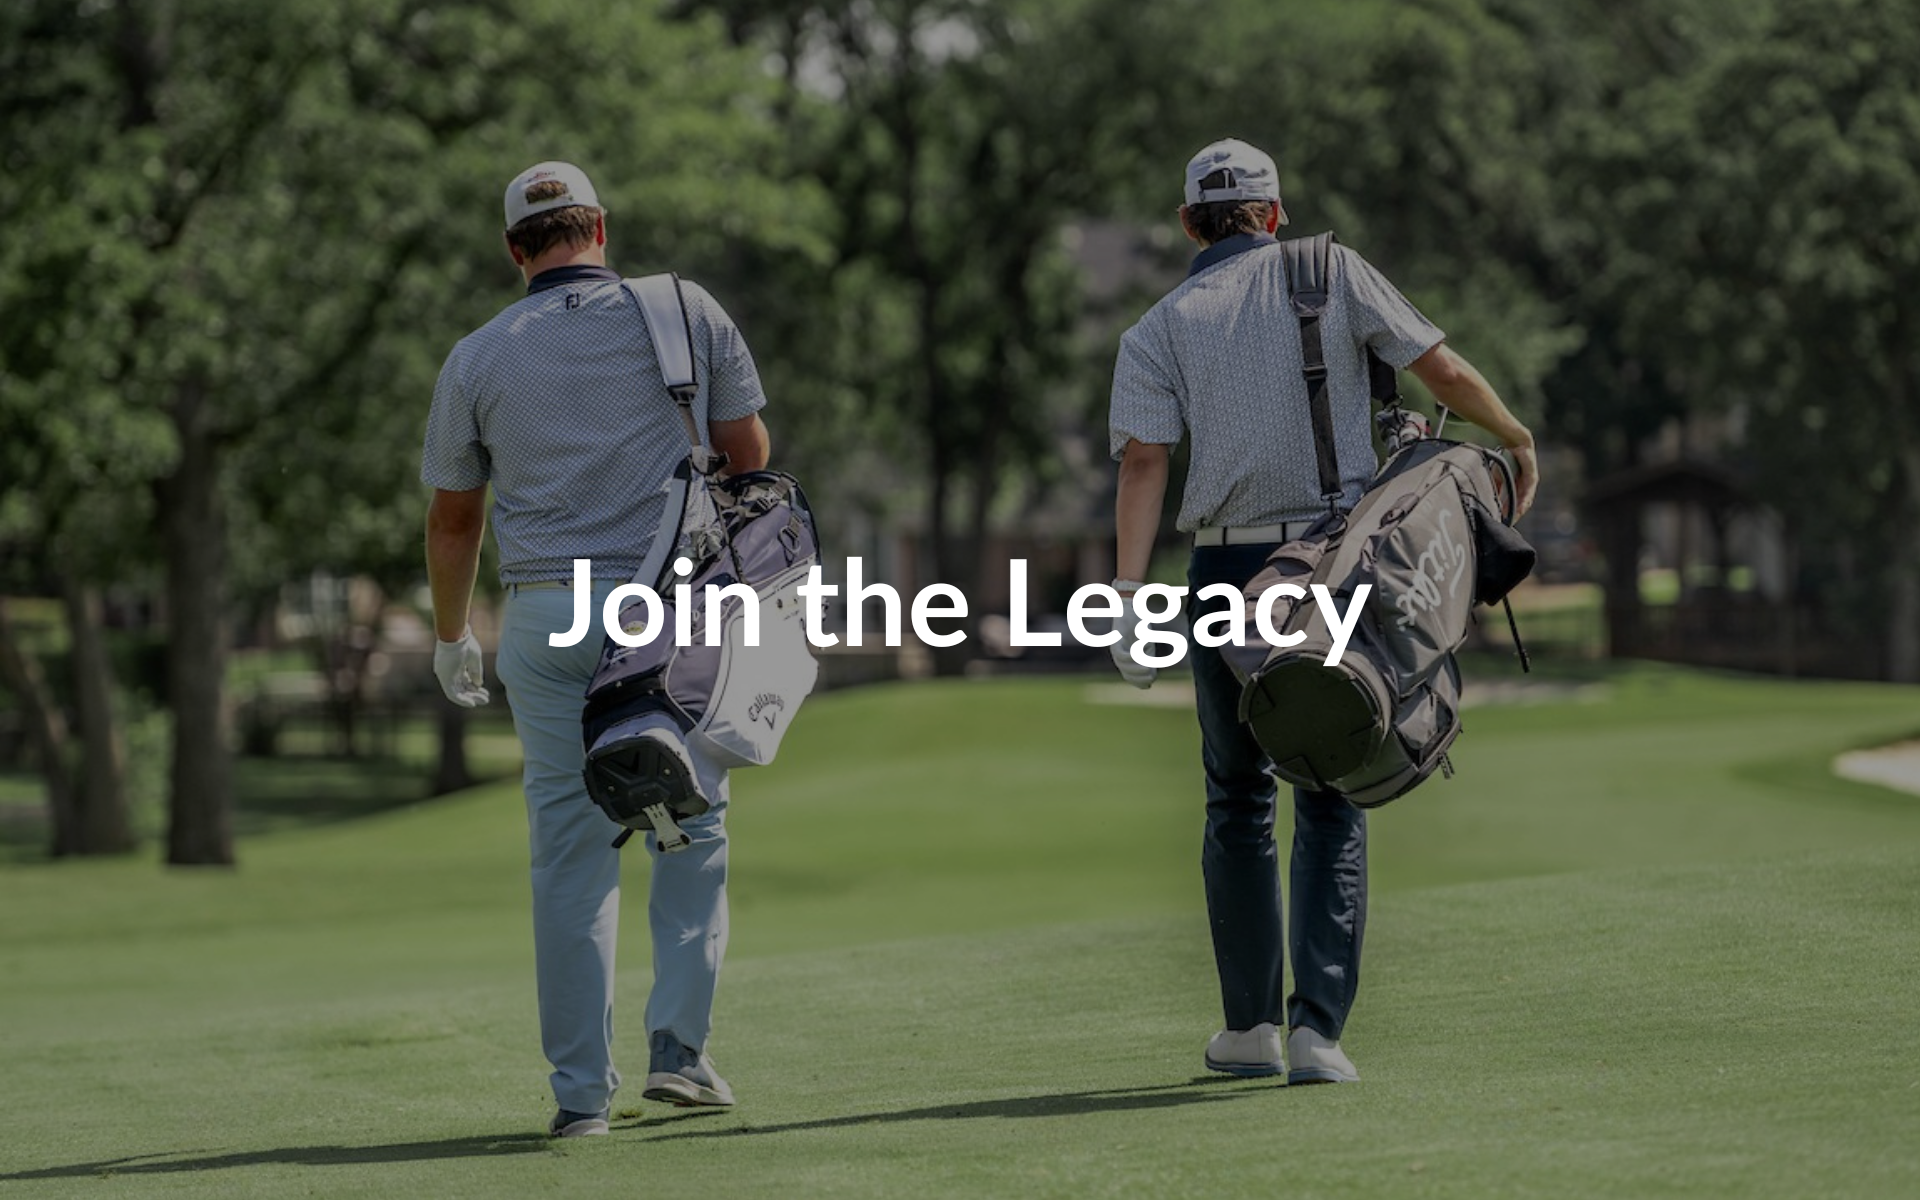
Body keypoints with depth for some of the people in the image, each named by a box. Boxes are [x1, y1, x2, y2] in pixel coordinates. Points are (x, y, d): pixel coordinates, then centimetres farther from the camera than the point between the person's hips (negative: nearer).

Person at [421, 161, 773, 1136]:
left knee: (570, 850, 5)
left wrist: (450, 637, 24)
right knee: (692, 826, 11)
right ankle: (679, 1043, 0)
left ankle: (582, 1088, 4)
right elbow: (748, 452, 6)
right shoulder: (687, 313, 3)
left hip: (548, 617, 1)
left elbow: (452, 516, 10)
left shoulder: (477, 358, 4)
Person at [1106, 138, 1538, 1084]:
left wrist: (1129, 597, -15)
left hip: (1229, 573, 0)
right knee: (1330, 802, 5)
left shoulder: (1162, 327, 5)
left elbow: (1143, 459, -8)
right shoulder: (1334, 273, 6)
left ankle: (1249, 1025, 17)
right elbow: (1446, 372, 5)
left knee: (1238, 801, 15)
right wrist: (1516, 441, 23)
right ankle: (1317, 1025, -8)